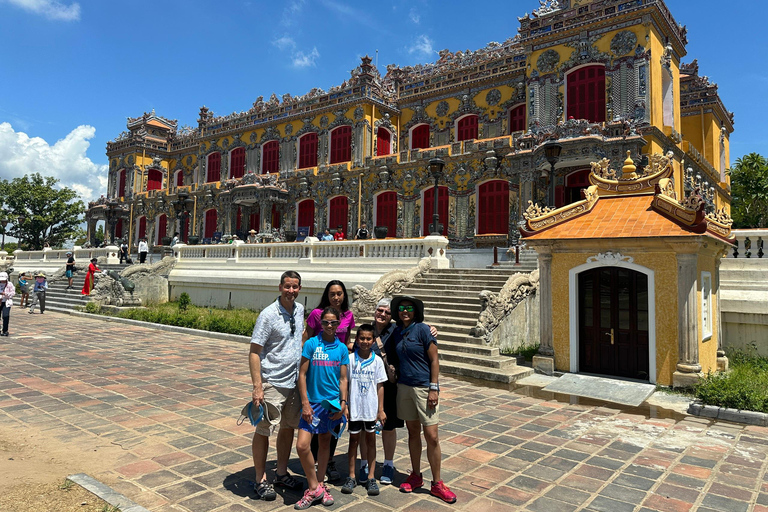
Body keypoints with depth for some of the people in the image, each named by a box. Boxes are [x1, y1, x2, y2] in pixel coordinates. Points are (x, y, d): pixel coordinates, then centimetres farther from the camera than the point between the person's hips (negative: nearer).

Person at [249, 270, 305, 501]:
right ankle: (260, 480, 18)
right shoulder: (268, 314, -16)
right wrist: (257, 387, -23)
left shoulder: (300, 310, 4)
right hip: (272, 383, -7)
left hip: (294, 382, 7)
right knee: (263, 430, 3)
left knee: (289, 428, 16)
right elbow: (254, 352, -16)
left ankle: (281, 473, 32)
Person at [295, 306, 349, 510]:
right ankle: (314, 488, 9)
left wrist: (343, 403, -3)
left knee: (325, 443, 14)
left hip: (332, 402, 2)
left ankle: (319, 485, 30)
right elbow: (302, 374, -5)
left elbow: (342, 379, 6)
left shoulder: (342, 348, 2)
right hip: (313, 402, -2)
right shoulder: (311, 344, -5)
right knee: (302, 445, -10)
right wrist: (305, 403, -10)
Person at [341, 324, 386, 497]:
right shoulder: (350, 359, -5)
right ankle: (351, 477, 20)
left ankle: (370, 477, 19)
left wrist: (381, 409, 1)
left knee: (371, 440, 9)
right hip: (354, 408, -1)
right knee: (354, 439, 9)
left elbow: (380, 386, 2)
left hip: (371, 408, 1)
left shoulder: (377, 360, -2)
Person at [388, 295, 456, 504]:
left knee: (432, 436, -4)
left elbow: (434, 360, -10)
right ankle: (416, 477, 28)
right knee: (413, 432, 14)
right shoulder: (396, 333, 7)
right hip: (404, 386, 5)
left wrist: (434, 388, -14)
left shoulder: (422, 329, -9)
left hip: (424, 387, -5)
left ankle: (437, 484, 10)